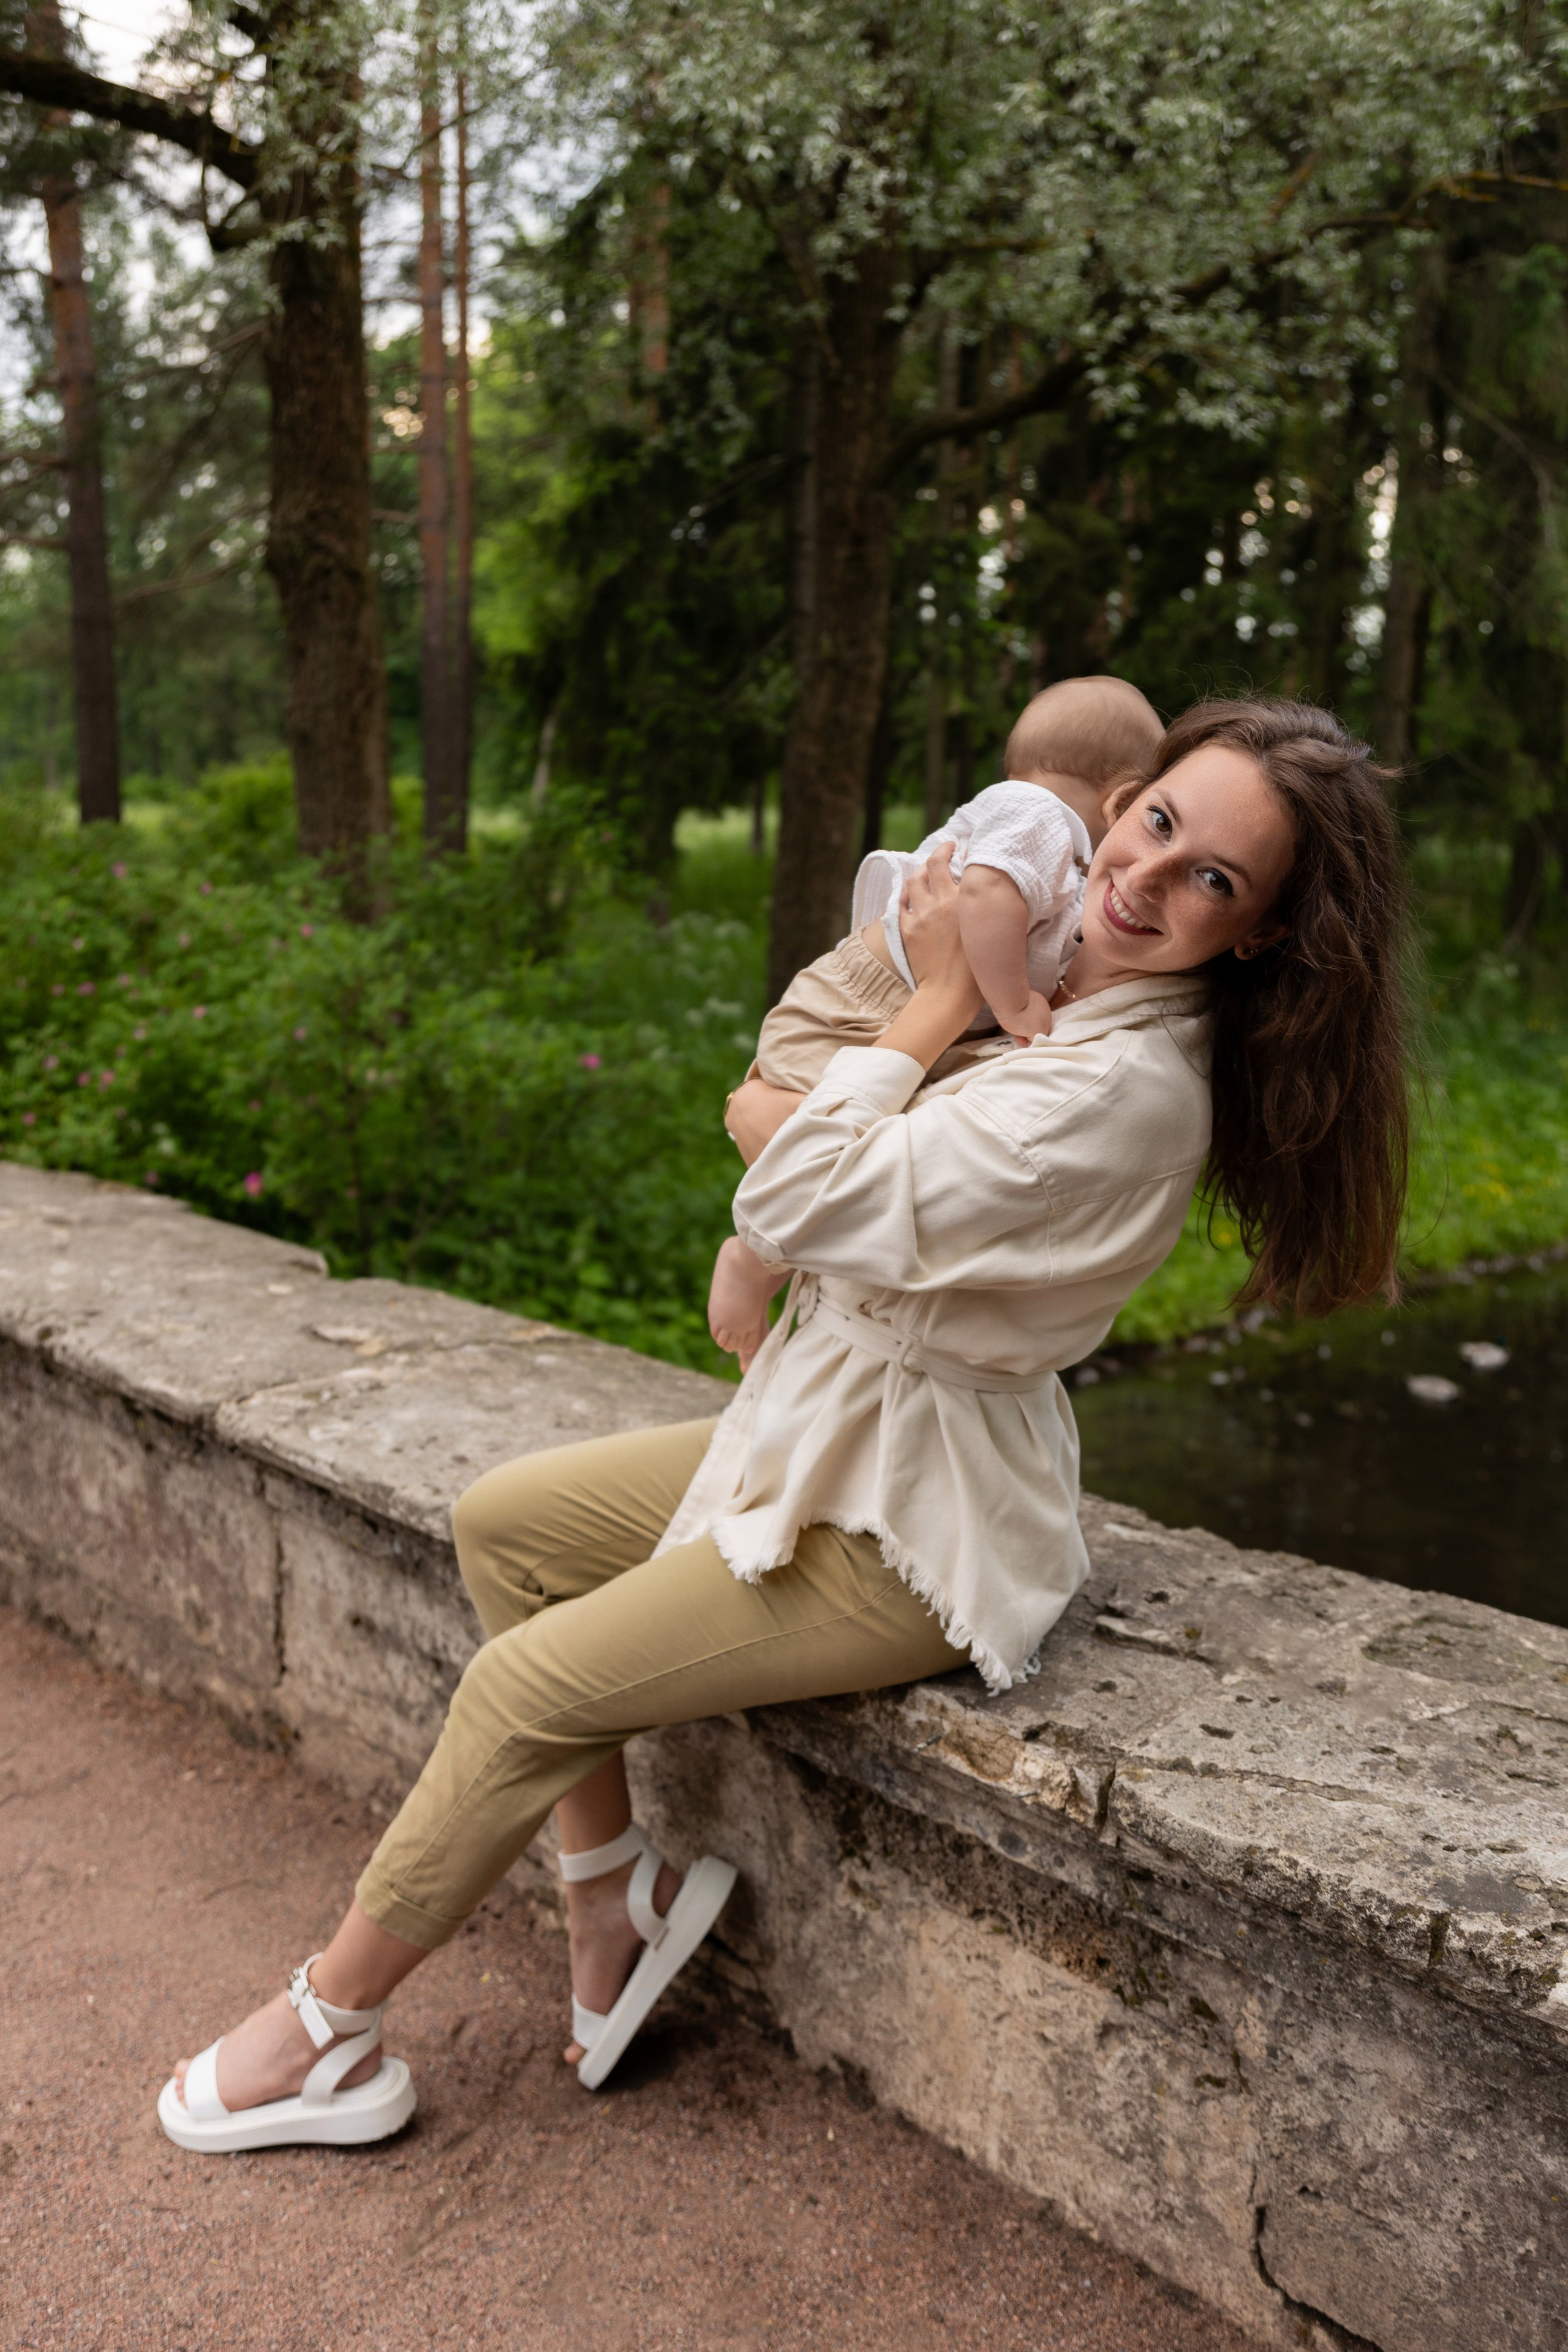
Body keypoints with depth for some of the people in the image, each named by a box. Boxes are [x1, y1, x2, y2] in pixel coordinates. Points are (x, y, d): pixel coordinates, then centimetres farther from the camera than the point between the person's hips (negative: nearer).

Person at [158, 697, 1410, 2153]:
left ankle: (328, 2030, 14)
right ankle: (612, 1895, 16)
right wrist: (807, 1131, -12)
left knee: (529, 1684, -8)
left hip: (906, 1536, -9)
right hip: (830, 1429, 10)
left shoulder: (1129, 1089, -28)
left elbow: (805, 1210, -28)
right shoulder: (1052, 971, 1)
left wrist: (940, 999, -17)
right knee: (502, 1523, 9)